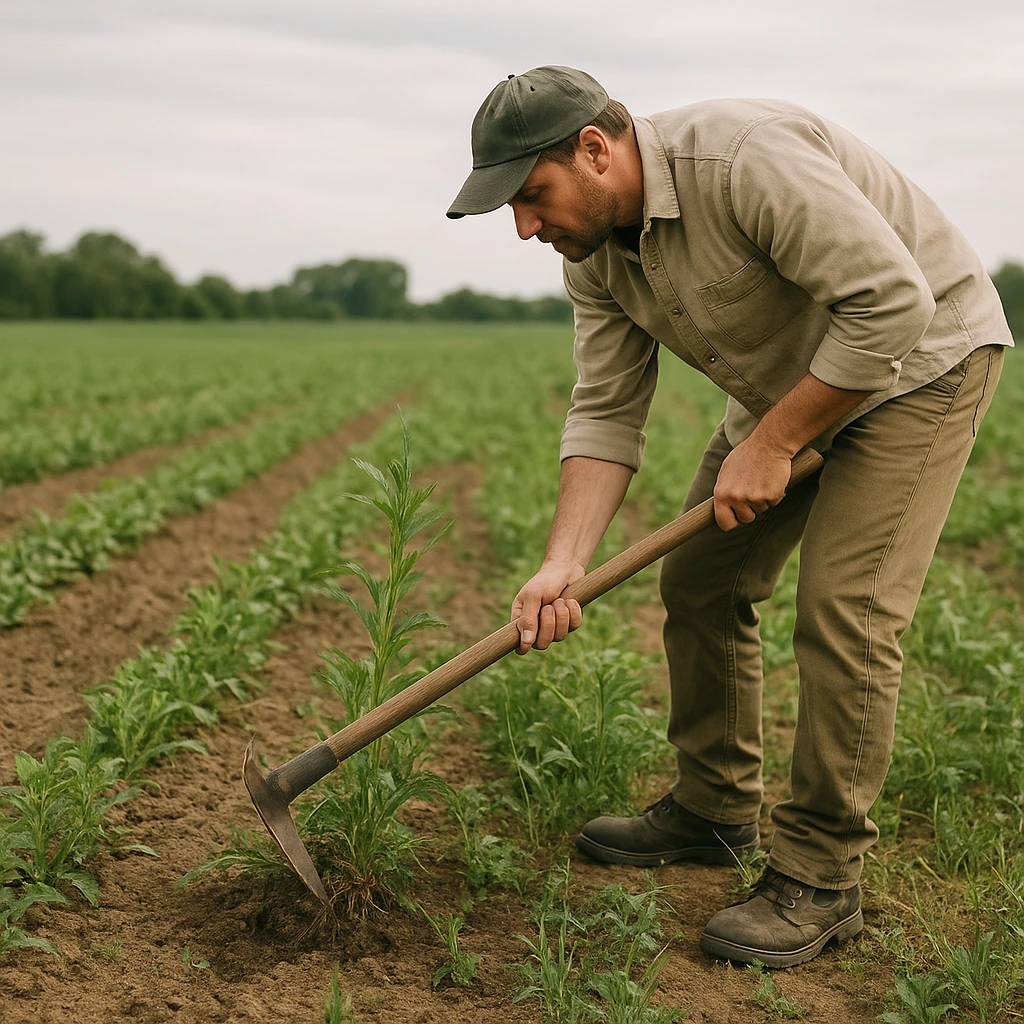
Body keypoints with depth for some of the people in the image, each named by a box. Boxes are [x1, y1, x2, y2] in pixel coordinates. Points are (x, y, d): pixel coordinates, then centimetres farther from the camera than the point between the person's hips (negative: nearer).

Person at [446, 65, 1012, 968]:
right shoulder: (594, 250, -6)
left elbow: (893, 302, -33)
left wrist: (772, 445, -26)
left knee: (844, 612, -16)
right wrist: (564, 565, -19)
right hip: (787, 379, 8)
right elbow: (606, 416, -6)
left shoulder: (743, 158, -33)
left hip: (920, 355, -8)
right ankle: (714, 812, 24)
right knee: (700, 582, 7)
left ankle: (821, 879, -3)